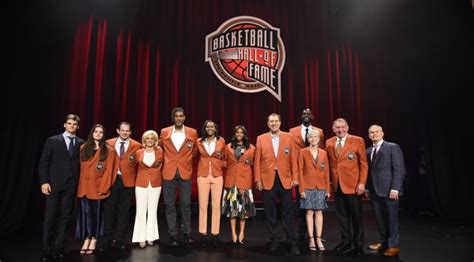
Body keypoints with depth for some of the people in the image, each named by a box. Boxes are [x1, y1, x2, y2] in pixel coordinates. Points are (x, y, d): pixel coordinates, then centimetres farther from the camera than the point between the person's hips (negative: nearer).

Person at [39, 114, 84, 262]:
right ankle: (46, 250, 14)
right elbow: (43, 162, -2)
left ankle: (58, 248, 18)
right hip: (54, 183, -2)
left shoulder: (81, 143, 6)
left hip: (71, 185, 2)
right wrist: (44, 182, -9)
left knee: (65, 216, 7)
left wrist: (79, 182, -3)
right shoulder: (53, 141, 1)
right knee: (50, 217, 2)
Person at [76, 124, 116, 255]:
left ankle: (93, 241, 19)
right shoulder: (83, 148, 7)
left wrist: (103, 188, -12)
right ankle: (86, 240, 18)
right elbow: (80, 168, 7)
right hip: (84, 187, 2)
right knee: (85, 214, 6)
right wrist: (79, 184, 0)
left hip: (98, 187, -2)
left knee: (96, 214, 7)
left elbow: (108, 171, -6)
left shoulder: (109, 151, -2)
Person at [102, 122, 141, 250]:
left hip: (127, 181, -1)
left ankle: (119, 238, 21)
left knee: (123, 210, 7)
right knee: (109, 209, 7)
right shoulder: (109, 143, 3)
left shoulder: (136, 146, -2)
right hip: (111, 180, 1)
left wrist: (134, 176, 2)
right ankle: (108, 238, 22)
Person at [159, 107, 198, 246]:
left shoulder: (192, 133, 0)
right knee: (169, 204, 6)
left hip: (185, 172, 0)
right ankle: (173, 234, 17)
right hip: (169, 172, 1)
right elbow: (159, 148, 17)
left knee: (186, 204, 6)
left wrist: (188, 160, 10)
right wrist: (163, 161, 10)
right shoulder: (164, 132, 1)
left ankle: (187, 232, 21)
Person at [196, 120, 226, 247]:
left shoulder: (221, 142, 4)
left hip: (217, 176, 0)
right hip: (203, 176, 0)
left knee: (216, 205, 1)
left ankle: (215, 234, 9)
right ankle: (202, 234, 12)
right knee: (203, 205, 2)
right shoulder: (199, 142, 4)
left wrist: (222, 161, -1)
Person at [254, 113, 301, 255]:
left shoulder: (289, 137, 4)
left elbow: (293, 159, 3)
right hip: (267, 180, 1)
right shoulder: (261, 138, 3)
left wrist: (295, 177, -1)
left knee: (288, 212, 5)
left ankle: (292, 241, 17)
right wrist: (258, 179, -2)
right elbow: (257, 161, 2)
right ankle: (274, 239, 24)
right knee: (270, 212, 9)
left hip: (285, 179, 0)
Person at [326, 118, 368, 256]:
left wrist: (362, 183, -11)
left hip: (353, 184, -3)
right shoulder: (329, 143, 7)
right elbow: (329, 164, 10)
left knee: (356, 216, 8)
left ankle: (358, 244, 23)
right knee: (341, 216, 11)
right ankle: (346, 242, 24)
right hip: (337, 185, 4)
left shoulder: (357, 140, -4)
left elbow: (363, 163, -5)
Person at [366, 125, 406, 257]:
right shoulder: (368, 151, 13)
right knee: (380, 218, 12)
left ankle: (394, 245, 17)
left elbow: (399, 170, -10)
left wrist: (395, 188, -16)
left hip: (389, 190, -5)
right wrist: (367, 187, 3)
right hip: (374, 190, 5)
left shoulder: (393, 147, -4)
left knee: (392, 218, 4)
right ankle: (383, 241, 26)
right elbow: (369, 170, 11)